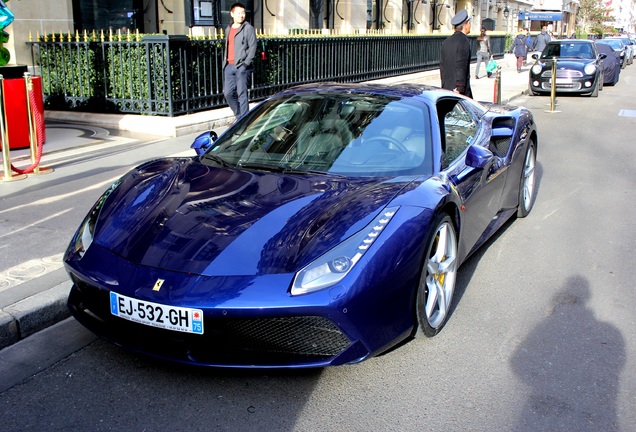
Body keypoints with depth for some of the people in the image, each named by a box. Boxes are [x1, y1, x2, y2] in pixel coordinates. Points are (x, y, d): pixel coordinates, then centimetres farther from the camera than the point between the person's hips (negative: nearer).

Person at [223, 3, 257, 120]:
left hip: (242, 67, -6)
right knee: (228, 93, 4)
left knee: (242, 94, -6)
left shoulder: (248, 28, -1)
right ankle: (238, 117, 20)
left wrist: (245, 64, -15)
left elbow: (253, 47, -8)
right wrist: (225, 63, 15)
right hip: (229, 66, 6)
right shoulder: (228, 29, 18)